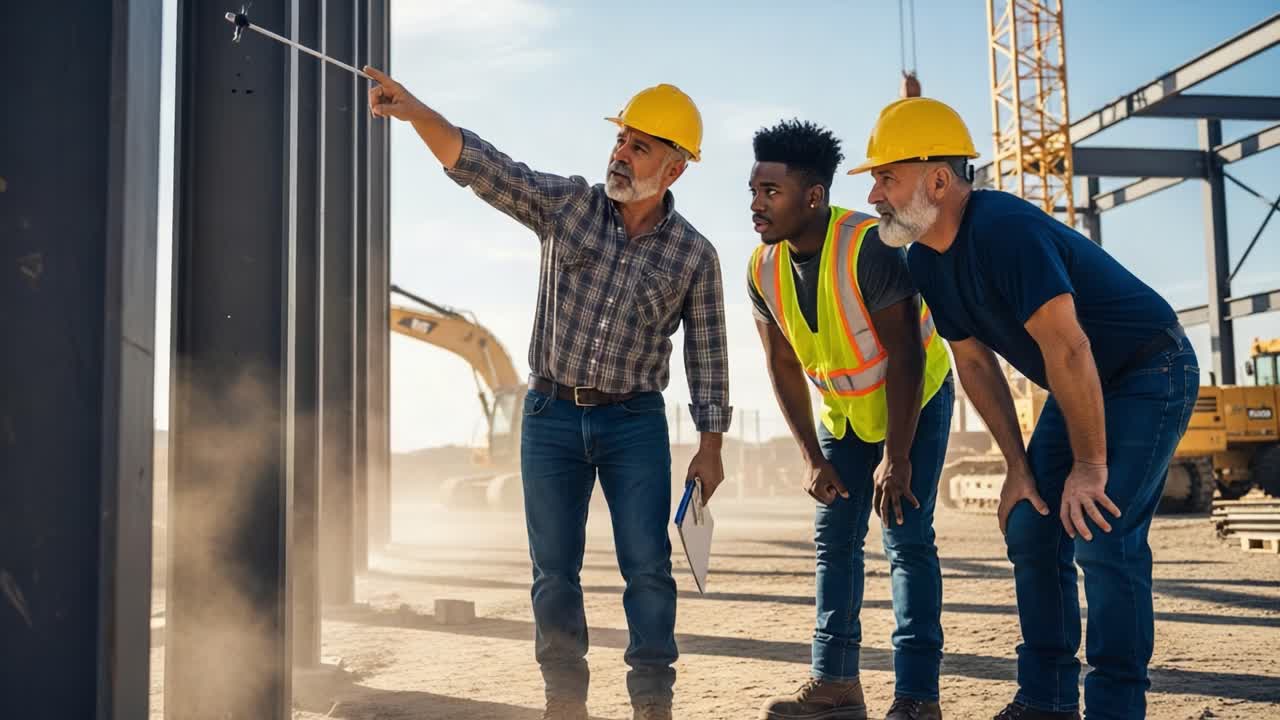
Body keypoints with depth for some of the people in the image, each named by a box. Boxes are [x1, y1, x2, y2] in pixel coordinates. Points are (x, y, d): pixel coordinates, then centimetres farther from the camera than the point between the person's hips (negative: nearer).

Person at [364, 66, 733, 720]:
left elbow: (706, 352, 4)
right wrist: (413, 110, -27)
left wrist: (710, 445, 1)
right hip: (551, 415, 1)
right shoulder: (565, 204, -1)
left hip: (636, 424, -1)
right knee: (553, 569, 7)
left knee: (647, 567, -2)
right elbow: (480, 165, -11)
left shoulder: (694, 256, -1)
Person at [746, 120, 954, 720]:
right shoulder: (763, 269, -12)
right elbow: (783, 367, -3)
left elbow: (904, 353, -27)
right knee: (833, 540, 5)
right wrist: (813, 458, -7)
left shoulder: (869, 246, -31)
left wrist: (897, 456, -27)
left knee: (907, 539, -12)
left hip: (915, 399, -6)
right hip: (842, 411, 6)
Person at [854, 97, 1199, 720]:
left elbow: (1067, 349, -31)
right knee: (1031, 527, 5)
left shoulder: (1003, 228, -31)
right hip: (1082, 387, 9)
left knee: (1100, 534, -17)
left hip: (1150, 372, -9)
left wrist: (1090, 466, -24)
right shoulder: (925, 260, -3)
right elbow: (975, 362, 4)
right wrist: (1018, 467, 1)